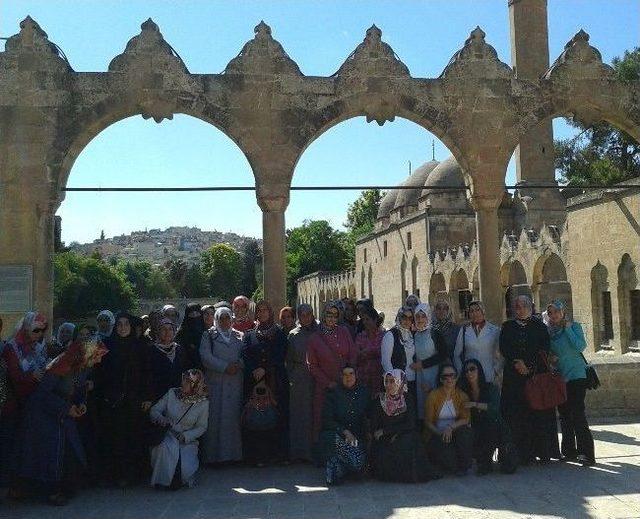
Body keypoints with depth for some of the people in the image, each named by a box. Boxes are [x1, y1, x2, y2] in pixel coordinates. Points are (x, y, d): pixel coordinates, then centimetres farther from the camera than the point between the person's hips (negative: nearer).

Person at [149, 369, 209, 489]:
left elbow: (201, 427, -1)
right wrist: (162, 419, -20)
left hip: (187, 441, -1)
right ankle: (163, 480, -8)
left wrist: (186, 436, -18)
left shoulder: (203, 403, -3)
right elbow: (154, 410, 3)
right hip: (167, 436, 1)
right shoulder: (172, 393, 1)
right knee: (165, 449, -35)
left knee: (186, 468, -24)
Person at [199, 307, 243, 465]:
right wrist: (225, 366, -13)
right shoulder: (208, 335, 7)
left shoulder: (239, 336, 15)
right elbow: (206, 357, -6)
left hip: (235, 382, 2)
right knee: (215, 417, -5)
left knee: (233, 416, 0)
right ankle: (214, 454, -1)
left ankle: (233, 452, 6)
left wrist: (238, 365, -12)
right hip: (215, 382, -2)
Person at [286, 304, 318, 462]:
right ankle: (299, 451, 8)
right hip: (298, 380, 0)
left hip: (316, 377, 0)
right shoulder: (293, 335, 7)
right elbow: (289, 360, 9)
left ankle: (313, 450, 8)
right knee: (299, 413, 2)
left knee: (313, 413, 0)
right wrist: (291, 377, 1)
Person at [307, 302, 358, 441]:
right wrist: (328, 382, -6)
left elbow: (353, 356, 6)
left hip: (344, 382, 1)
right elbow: (312, 365, 0)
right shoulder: (315, 338, -1)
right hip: (324, 385, -1)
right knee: (321, 416, -1)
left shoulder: (344, 332, 4)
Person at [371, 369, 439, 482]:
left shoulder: (408, 398, 0)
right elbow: (374, 425, 1)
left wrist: (385, 431, -12)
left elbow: (410, 424, -8)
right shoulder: (380, 400, 5)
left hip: (405, 436, -1)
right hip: (385, 440, 1)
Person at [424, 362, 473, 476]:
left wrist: (451, 427, -25)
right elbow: (428, 422, -3)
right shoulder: (433, 395, -5)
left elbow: (465, 419, -7)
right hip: (437, 435, -2)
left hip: (455, 433, 2)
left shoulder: (462, 395, 1)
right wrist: (440, 433, -21)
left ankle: (463, 466, -10)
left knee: (465, 432, -32)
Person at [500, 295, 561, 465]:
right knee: (517, 413, -4)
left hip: (538, 373, -1)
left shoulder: (539, 326, 8)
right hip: (514, 375, 1)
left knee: (540, 413, -3)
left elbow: (545, 349, -1)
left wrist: (528, 366, -11)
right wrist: (517, 363, -13)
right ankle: (521, 454, -2)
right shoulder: (507, 327, 13)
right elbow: (503, 348, 2)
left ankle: (543, 451, 3)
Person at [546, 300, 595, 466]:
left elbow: (581, 346, -17)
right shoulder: (548, 331, 10)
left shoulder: (574, 326, -3)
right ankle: (569, 451, 17)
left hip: (576, 376, -5)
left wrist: (568, 328, -14)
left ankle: (586, 453, -12)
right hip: (558, 377, 5)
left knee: (577, 413, -13)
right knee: (564, 414, 8)